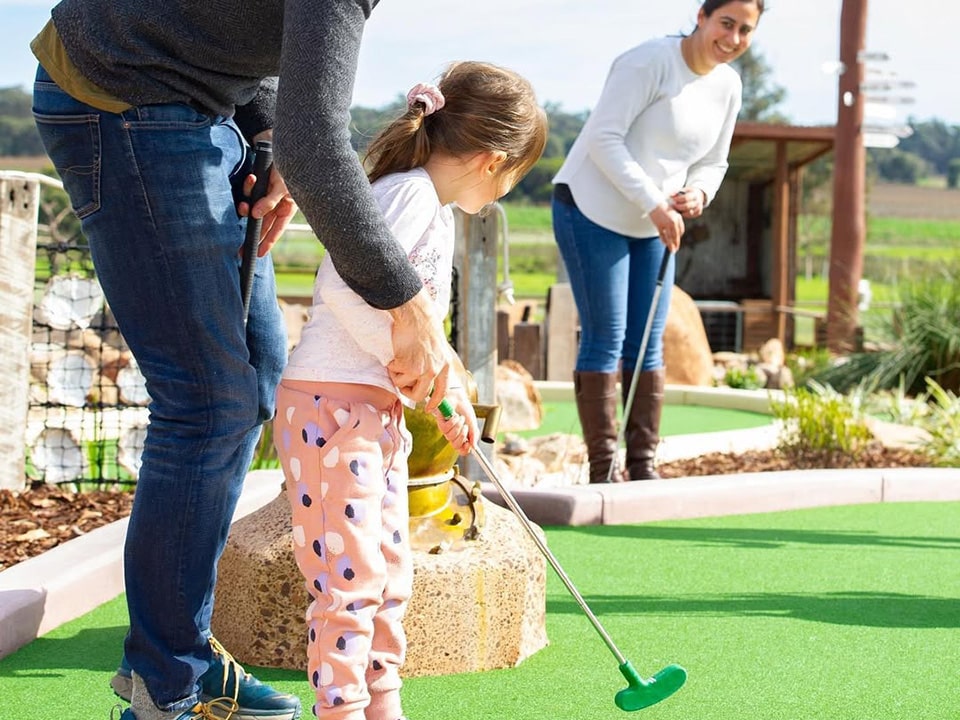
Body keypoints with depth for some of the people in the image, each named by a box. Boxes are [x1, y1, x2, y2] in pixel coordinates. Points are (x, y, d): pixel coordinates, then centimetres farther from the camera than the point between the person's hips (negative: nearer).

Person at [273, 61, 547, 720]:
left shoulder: (438, 213, 17)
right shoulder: (409, 192, -16)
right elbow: (343, 286, -29)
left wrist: (451, 394, 12)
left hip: (382, 411, 11)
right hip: (330, 403, -11)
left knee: (390, 572, 15)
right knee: (351, 575, -10)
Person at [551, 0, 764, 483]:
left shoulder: (728, 86, 5)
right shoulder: (650, 62, -19)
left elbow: (713, 162, 14)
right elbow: (604, 139, -22)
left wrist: (697, 194, -10)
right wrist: (653, 203, -26)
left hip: (653, 226, 7)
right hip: (592, 211, -7)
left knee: (647, 346, 6)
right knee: (605, 340, -8)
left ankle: (643, 466, 12)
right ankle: (603, 469, -3)